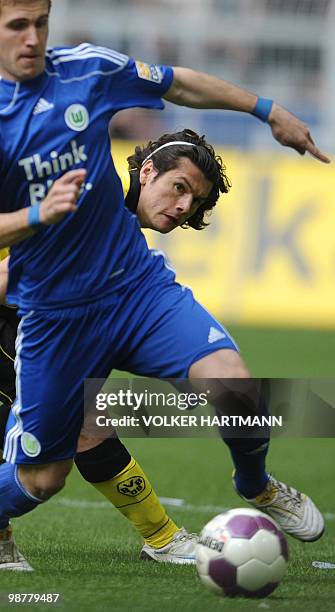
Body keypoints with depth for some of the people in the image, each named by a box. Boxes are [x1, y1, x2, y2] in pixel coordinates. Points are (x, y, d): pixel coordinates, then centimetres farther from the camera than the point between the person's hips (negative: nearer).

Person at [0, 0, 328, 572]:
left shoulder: (87, 69, -1)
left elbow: (180, 84, 16)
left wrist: (269, 110, 21)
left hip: (138, 285, 2)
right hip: (53, 317, -2)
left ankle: (257, 489, 11)